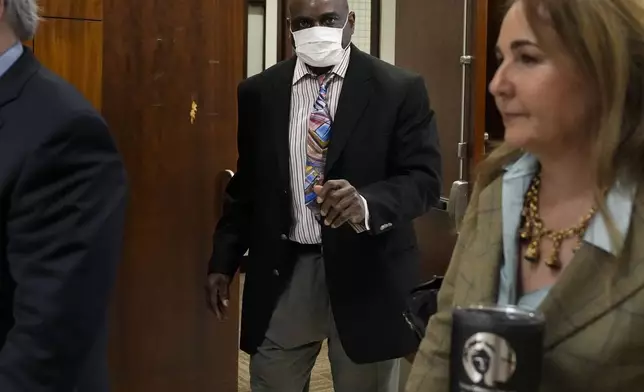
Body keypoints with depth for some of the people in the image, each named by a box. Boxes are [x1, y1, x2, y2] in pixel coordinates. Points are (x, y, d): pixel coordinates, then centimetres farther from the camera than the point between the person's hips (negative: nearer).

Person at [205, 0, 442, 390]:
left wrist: (367, 203, -29)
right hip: (280, 273, 2)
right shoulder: (259, 92, 4)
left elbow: (424, 177, -10)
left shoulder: (400, 89, -5)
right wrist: (224, 261, 6)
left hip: (366, 271, -2)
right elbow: (245, 184, 11)